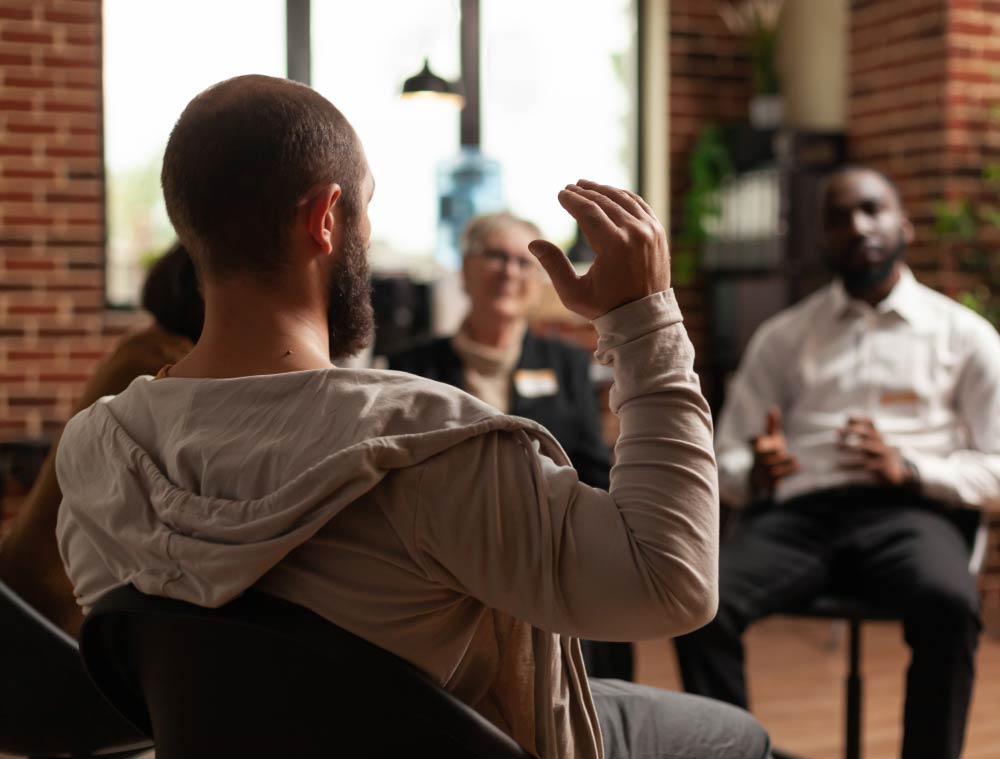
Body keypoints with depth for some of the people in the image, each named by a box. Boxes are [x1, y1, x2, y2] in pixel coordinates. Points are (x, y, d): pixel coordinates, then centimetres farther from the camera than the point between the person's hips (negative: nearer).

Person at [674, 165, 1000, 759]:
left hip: (904, 513, -1)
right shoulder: (782, 337, 18)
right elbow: (724, 461, 15)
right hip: (796, 513, 2)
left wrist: (908, 470, -10)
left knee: (949, 602, -36)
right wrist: (754, 474, -9)